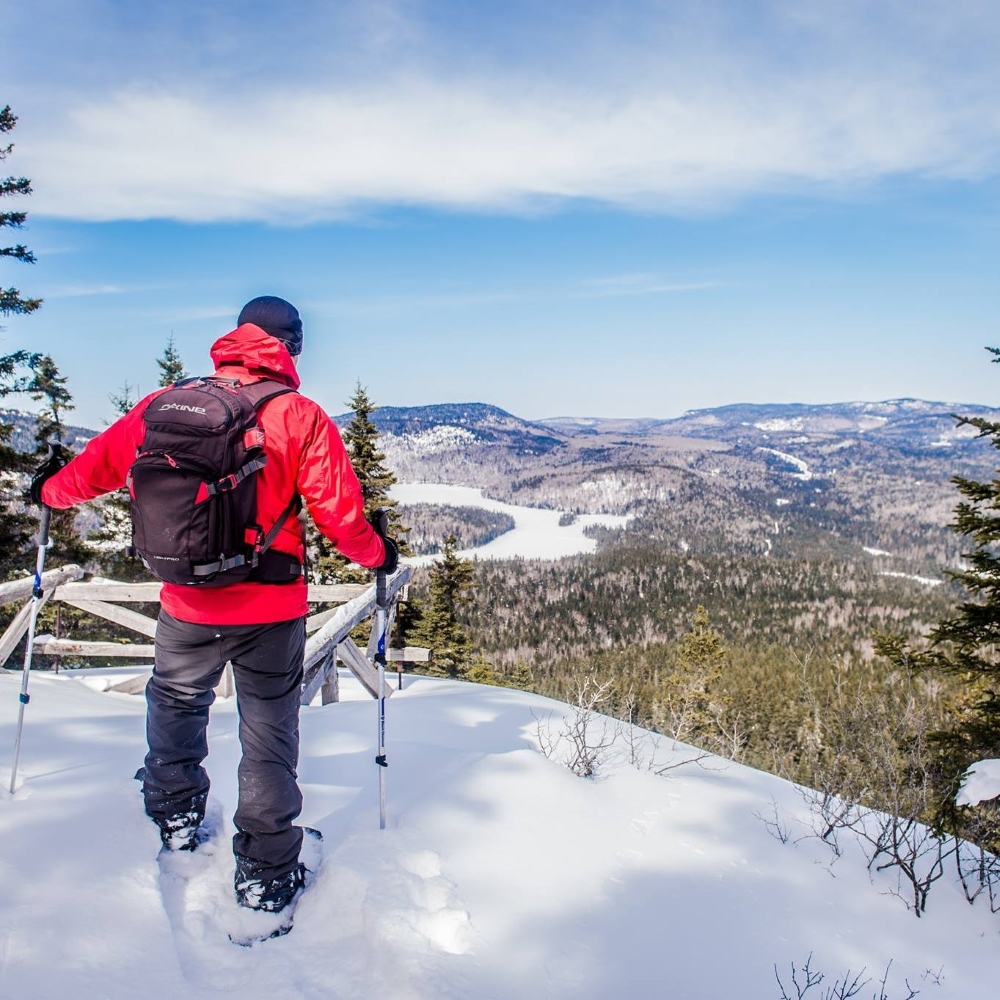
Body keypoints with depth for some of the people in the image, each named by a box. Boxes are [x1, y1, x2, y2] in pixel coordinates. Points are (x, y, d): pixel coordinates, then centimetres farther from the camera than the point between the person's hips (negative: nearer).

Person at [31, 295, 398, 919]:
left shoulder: (166, 405, -3)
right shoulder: (303, 418, -12)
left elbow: (100, 463, 9)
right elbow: (338, 509, -13)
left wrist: (51, 491, 29)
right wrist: (377, 555, 6)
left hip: (187, 604, 3)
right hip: (272, 607, -2)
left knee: (176, 703, 29)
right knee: (269, 732, 12)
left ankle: (177, 815, 46)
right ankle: (266, 873, 18)